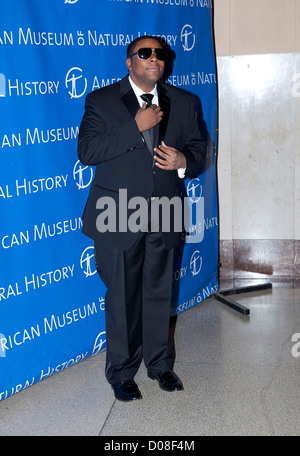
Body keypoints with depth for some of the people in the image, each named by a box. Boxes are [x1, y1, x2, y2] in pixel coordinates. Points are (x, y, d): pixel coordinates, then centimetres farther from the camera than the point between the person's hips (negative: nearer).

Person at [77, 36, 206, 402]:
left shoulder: (180, 102, 9)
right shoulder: (101, 101, -3)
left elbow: (197, 146, 14)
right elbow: (86, 151, -15)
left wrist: (184, 161, -10)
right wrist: (136, 126, -20)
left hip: (162, 219, 4)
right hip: (119, 219, -3)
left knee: (159, 294, 15)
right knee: (123, 299, 6)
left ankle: (160, 364, 34)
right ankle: (121, 373, 25)